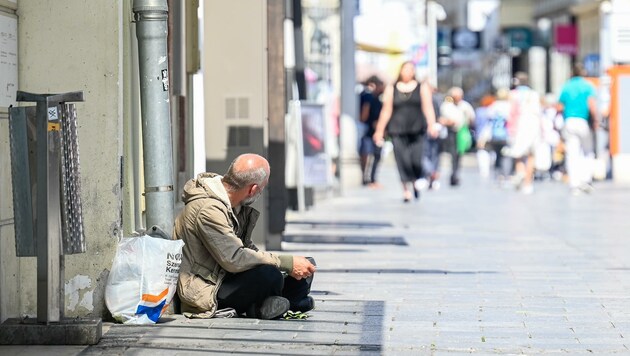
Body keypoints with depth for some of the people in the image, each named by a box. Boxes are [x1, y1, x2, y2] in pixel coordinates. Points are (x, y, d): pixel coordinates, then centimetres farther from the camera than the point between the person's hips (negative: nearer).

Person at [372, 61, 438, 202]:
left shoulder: (422, 88, 9)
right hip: (397, 131, 1)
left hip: (417, 130, -1)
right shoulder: (391, 89, 10)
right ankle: (406, 190, 3)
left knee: (416, 159, -10)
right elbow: (386, 111, 12)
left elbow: (428, 108, 2)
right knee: (402, 161, -6)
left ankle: (417, 182, 16)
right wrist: (379, 130, 10)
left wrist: (432, 125, -11)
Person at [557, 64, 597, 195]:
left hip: (568, 122, 3)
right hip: (583, 122, -3)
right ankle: (585, 179, -3)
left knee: (572, 154, 1)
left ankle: (574, 184, -3)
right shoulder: (587, 86, 0)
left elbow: (559, 107, 8)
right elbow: (592, 106, -12)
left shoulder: (566, 87, 11)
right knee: (588, 152, 12)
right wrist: (595, 121, -3)